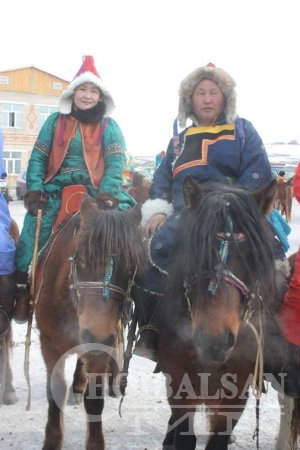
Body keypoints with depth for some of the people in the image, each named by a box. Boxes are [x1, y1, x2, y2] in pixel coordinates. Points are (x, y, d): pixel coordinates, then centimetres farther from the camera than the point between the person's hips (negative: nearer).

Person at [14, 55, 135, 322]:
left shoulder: (109, 126, 7)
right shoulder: (55, 121, 10)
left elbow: (115, 163, -4)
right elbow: (38, 157, 7)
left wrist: (106, 196, -19)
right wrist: (34, 190, -8)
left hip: (96, 192, 0)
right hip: (56, 189, 0)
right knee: (32, 229, -19)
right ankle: (23, 290, -3)